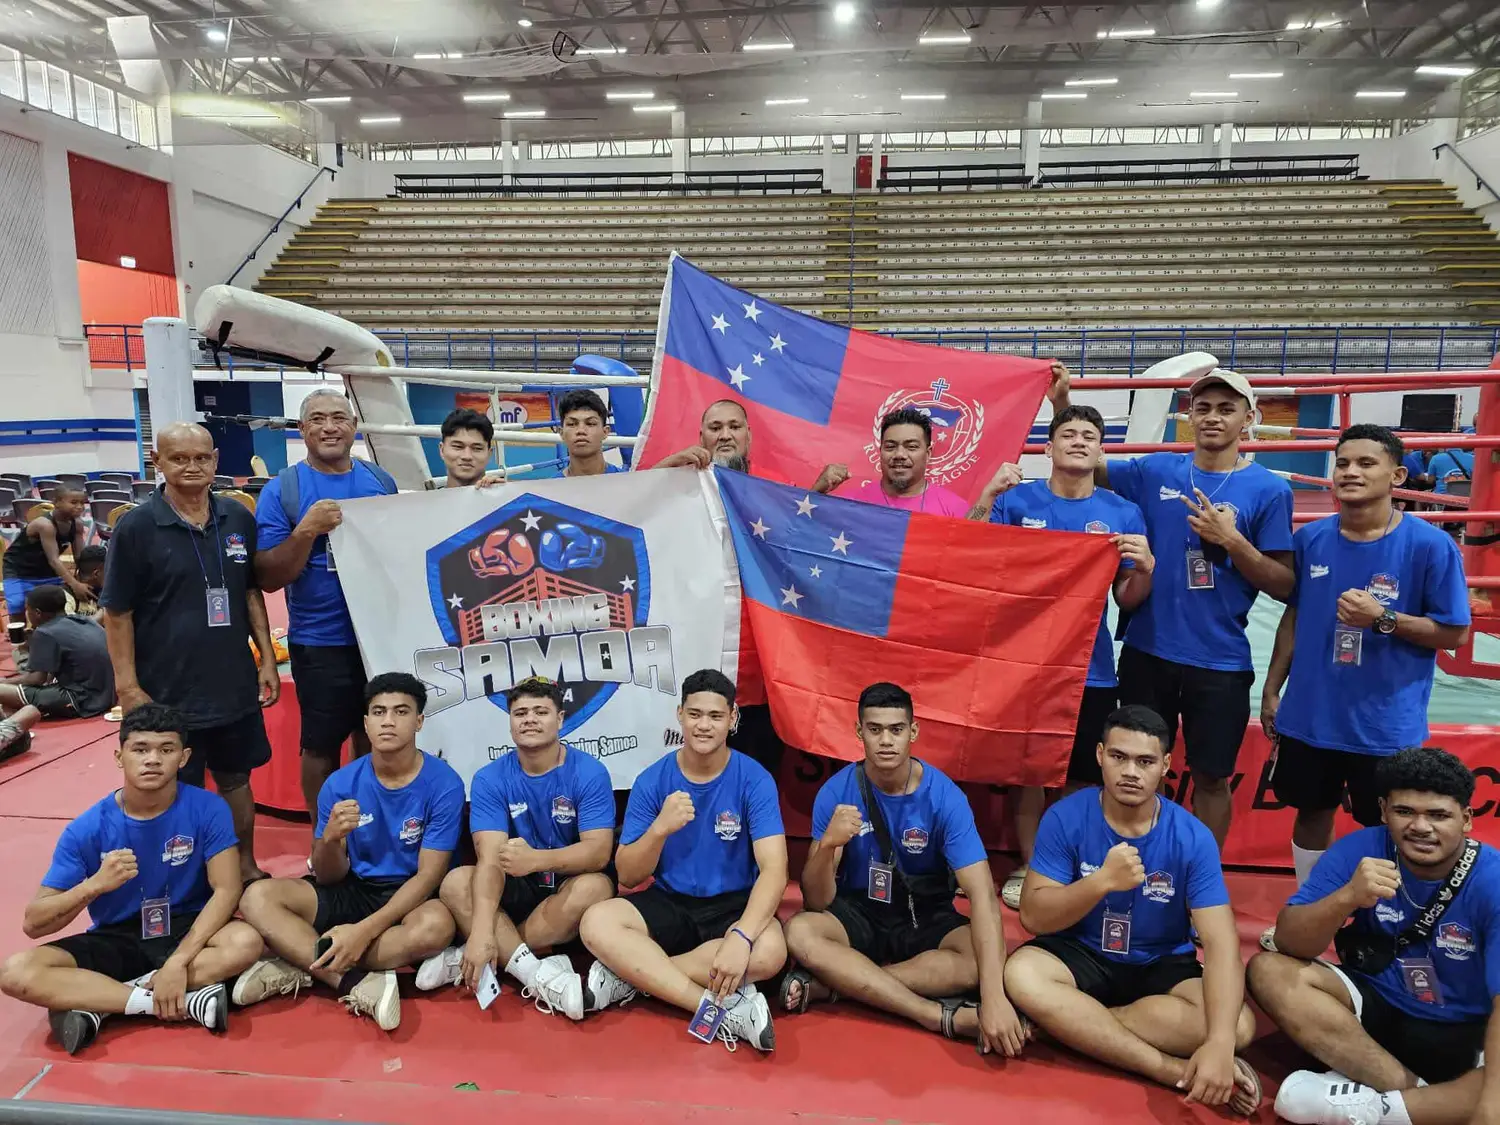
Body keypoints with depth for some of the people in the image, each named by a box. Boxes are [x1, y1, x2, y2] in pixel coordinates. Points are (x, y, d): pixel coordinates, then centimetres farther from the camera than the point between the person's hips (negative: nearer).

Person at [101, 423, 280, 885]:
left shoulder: (238, 518, 1)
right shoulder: (136, 527, -10)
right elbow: (117, 613, -7)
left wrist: (267, 657, 6)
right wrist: (128, 687, -10)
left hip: (234, 684, 4)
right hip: (167, 692, -3)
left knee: (235, 779, 18)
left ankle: (246, 866, 35)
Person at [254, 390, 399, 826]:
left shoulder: (381, 480, 6)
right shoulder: (282, 490, -5)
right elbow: (268, 578, -9)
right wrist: (306, 530, -22)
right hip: (321, 643, -3)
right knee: (321, 746, 8)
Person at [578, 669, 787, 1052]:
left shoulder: (754, 780, -11)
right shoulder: (652, 781, -5)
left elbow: (774, 870, -21)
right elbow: (627, 876, -6)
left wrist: (740, 936, -38)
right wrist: (660, 828, -26)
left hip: (733, 905, -1)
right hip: (668, 903, 2)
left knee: (769, 951, -35)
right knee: (596, 923, -26)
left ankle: (630, 973, -18)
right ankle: (723, 1009, -26)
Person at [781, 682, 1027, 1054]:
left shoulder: (944, 796, -18)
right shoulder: (836, 792, -15)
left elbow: (982, 895, -26)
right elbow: (817, 903, -17)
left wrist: (994, 996, -40)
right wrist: (827, 845, -39)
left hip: (926, 918, 0)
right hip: (858, 914, 0)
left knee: (981, 957, -31)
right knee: (800, 933, -31)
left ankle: (828, 985, -23)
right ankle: (947, 1017, -30)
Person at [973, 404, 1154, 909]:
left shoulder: (1123, 513, 3)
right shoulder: (1018, 500, -1)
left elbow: (1127, 600, 5)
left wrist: (1146, 567, -15)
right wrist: (987, 497, -20)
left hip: (1090, 665, 1)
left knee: (1083, 777, 9)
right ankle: (1029, 867, 25)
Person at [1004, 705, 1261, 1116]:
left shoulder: (1192, 837, -14)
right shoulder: (1065, 818, -15)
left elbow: (1221, 943, -21)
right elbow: (1032, 916, -18)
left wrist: (1219, 1042, -38)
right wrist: (1103, 881, -35)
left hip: (1163, 966, 1)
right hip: (1081, 955, 0)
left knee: (1239, 1025, -27)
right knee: (1022, 974, -32)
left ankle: (1066, 1021, -21)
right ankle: (1176, 1070, -25)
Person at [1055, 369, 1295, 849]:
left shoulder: (1268, 490, -4)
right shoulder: (1156, 471, 2)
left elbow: (1284, 585, -4)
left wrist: (1231, 541, -18)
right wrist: (1063, 404, -3)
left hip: (1220, 661, -2)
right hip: (1147, 651, 2)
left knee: (1210, 777, 11)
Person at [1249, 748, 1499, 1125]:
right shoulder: (1359, 850, -12)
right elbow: (1287, 942, -17)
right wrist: (1348, 897, -36)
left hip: (1467, 1035, -2)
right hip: (1379, 1008, 3)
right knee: (1268, 970, -21)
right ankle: (1411, 1089, -20)